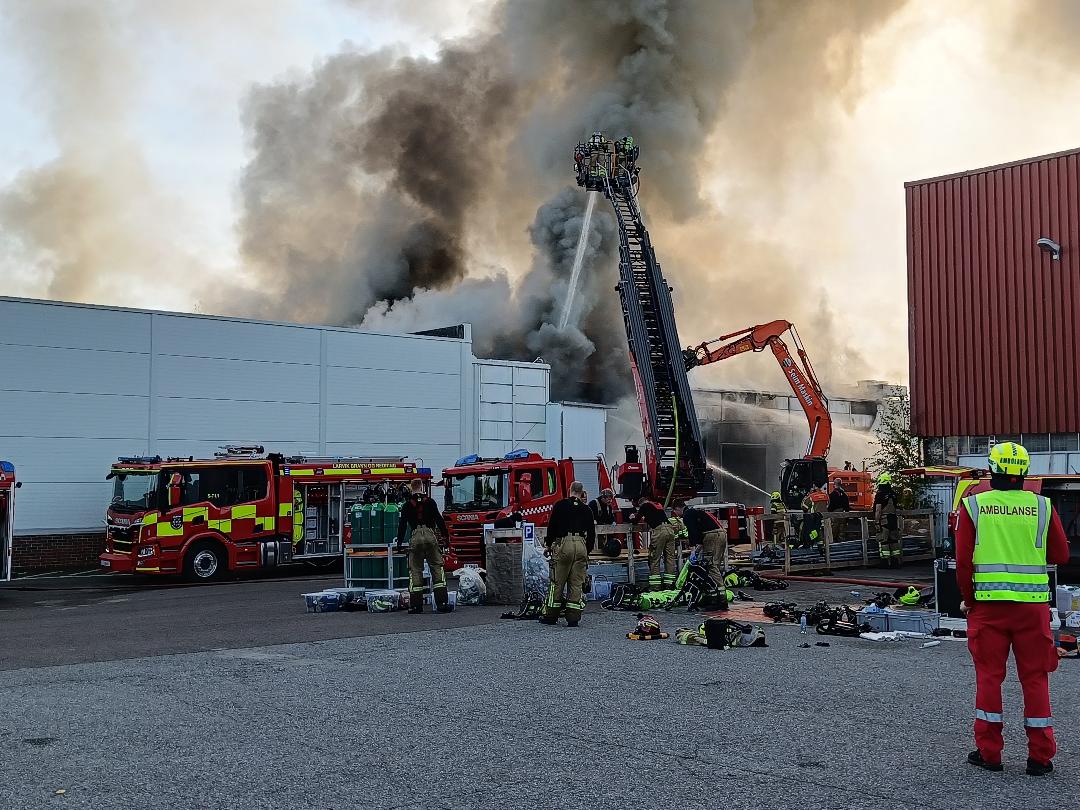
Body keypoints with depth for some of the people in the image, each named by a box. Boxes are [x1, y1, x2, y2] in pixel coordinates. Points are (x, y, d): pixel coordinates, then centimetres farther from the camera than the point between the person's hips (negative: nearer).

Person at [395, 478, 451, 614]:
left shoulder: (407, 505, 12)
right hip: (430, 536, -1)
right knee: (437, 568, 2)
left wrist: (399, 543, 15)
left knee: (415, 571, 5)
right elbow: (439, 519, 4)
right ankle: (442, 603, -5)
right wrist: (445, 535, 9)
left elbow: (402, 525, 11)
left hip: (415, 537, 1)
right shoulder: (430, 501, 8)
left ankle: (415, 605, 2)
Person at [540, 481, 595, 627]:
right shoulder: (586, 510, 13)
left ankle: (551, 615, 9)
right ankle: (573, 617, 4)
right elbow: (592, 534, 14)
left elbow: (551, 526, 2)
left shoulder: (560, 505, 4)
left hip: (563, 544, -2)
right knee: (576, 584, 6)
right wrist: (587, 551, 25)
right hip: (581, 545, 3)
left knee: (557, 582, 4)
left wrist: (549, 545, 13)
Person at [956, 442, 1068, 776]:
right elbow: (1061, 556, 4)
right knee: (1035, 677, 9)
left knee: (989, 675, 9)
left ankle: (988, 752, 13)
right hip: (1033, 604, 1)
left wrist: (968, 601, 7)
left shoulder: (973, 505, -3)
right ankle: (1040, 756, 12)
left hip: (987, 604, 0)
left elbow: (963, 561, -5)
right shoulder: (1042, 507, -2)